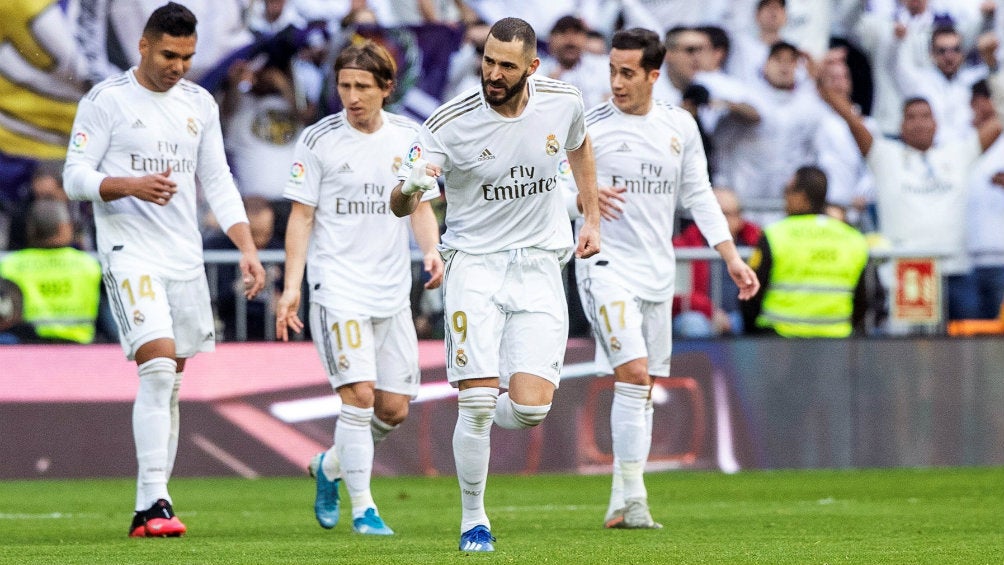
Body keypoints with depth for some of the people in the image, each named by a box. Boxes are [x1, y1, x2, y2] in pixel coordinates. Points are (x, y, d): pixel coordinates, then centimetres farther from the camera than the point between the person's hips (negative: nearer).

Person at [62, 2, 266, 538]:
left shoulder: (200, 103, 12)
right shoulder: (106, 100, -4)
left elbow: (218, 182, 14)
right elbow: (75, 177, -6)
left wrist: (247, 248, 3)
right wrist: (131, 186, -23)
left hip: (185, 258, 6)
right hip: (130, 253, -6)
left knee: (169, 383, 7)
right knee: (158, 365, -21)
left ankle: (148, 509, 13)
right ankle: (155, 502, -24)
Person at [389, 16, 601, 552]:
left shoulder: (562, 101, -4)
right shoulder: (450, 122, -13)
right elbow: (400, 206, -10)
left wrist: (592, 217, 17)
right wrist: (408, 188, -34)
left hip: (539, 267, 2)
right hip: (475, 264, -2)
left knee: (530, 408, -11)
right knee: (477, 401, -12)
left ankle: (474, 415, 25)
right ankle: (473, 522, 7)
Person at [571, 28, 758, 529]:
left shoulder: (680, 126, 6)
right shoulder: (591, 125, -6)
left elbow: (698, 195, 13)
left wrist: (732, 257, 8)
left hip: (657, 271, 5)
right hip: (606, 264, -5)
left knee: (643, 388, 8)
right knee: (633, 372, -20)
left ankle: (620, 504, 15)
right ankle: (633, 496, -18)